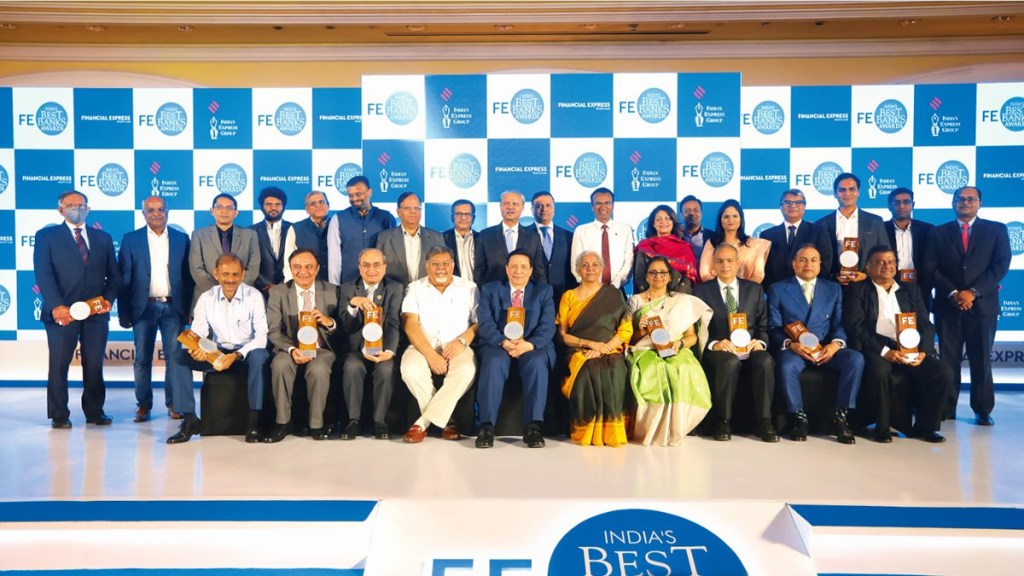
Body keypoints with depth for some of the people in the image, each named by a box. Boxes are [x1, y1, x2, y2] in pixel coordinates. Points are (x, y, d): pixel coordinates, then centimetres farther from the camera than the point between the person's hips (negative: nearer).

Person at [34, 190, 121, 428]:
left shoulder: (103, 238, 15)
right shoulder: (46, 236, 6)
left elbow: (114, 275, 13)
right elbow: (43, 274, -5)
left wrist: (109, 299, -5)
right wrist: (56, 306, -17)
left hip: (96, 311, 2)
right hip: (62, 311, -2)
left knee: (94, 364, 6)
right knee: (58, 364, 2)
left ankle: (95, 411, 14)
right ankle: (59, 415, 10)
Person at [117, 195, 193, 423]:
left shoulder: (181, 239, 7)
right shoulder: (131, 239, 5)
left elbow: (188, 276, 6)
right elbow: (124, 278, 2)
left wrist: (189, 309, 0)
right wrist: (123, 312, -3)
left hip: (173, 307, 0)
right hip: (144, 307, 0)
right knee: (142, 358, 5)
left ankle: (173, 403, 11)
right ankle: (143, 405, 14)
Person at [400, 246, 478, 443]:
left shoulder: (469, 288, 12)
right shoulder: (416, 288, 11)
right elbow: (410, 324, -3)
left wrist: (463, 340, -17)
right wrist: (430, 354, -17)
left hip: (456, 349, 0)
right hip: (423, 347, 0)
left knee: (466, 370, -33)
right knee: (410, 369, -33)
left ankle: (423, 422, -22)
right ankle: (446, 420, -15)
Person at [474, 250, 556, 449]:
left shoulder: (544, 291, 11)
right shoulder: (490, 289, 11)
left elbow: (547, 326, -2)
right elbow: (485, 324, -3)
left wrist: (529, 344, -22)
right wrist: (503, 342, -22)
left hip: (533, 347, 0)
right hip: (497, 345, 0)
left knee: (537, 363, -34)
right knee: (495, 363, -34)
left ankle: (533, 426, -30)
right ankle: (486, 426, -29)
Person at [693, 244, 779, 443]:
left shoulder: (755, 289, 17)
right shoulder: (701, 291, 10)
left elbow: (763, 325, 12)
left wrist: (760, 341, -10)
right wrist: (714, 343, -17)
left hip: (749, 350, 2)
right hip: (719, 351, -2)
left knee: (765, 361, -32)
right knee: (730, 362, -36)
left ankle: (764, 422, -21)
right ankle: (723, 422, -20)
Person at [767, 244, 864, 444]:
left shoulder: (833, 289, 18)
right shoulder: (778, 289, 9)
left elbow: (840, 324, 8)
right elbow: (774, 328, 0)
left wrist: (835, 344, -14)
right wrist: (791, 344, -19)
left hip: (826, 349, 3)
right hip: (793, 349, -2)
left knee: (856, 359, -26)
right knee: (786, 366, -36)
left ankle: (840, 417, -15)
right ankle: (798, 417, -15)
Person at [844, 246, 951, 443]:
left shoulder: (910, 290, 20)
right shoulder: (858, 291, 6)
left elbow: (926, 325, 12)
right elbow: (856, 328, -6)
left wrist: (922, 351, -8)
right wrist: (884, 351, -18)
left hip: (911, 349, 4)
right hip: (876, 349, -4)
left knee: (944, 372, -19)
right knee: (879, 371, -35)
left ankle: (925, 425, 0)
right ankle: (882, 427, -14)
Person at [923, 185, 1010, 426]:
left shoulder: (996, 230, 8)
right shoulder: (938, 232, 9)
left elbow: (1001, 265, -3)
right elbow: (931, 268, 2)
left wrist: (973, 292, -13)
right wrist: (953, 293, -11)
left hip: (982, 304, 0)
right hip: (948, 305, 1)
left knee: (981, 361, 4)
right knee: (948, 360, 2)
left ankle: (983, 411, 14)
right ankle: (946, 409, 9)